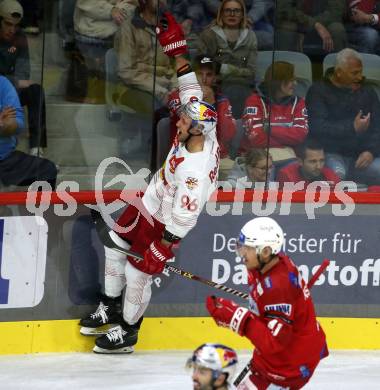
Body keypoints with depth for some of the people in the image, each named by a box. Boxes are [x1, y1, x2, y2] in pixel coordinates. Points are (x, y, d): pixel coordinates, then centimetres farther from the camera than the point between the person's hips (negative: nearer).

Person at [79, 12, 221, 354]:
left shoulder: (195, 171, -39)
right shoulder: (201, 130, -18)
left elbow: (184, 217, -32)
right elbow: (191, 92, -4)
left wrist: (163, 246, -25)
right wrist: (177, 49, -5)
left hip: (165, 224, -9)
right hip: (148, 206, 9)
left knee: (138, 274, 2)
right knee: (115, 248, 19)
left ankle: (128, 332, 25)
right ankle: (110, 309, 39)